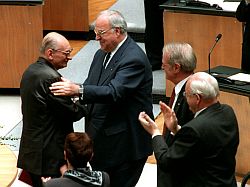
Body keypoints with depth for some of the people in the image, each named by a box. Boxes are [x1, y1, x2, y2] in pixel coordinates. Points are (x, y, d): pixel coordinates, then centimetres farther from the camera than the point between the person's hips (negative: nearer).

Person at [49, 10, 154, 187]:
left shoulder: (134, 59, -18)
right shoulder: (101, 54, 11)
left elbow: (114, 92, -29)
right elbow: (91, 86, 13)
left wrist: (78, 90, -36)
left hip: (125, 144, -9)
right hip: (101, 141, 9)